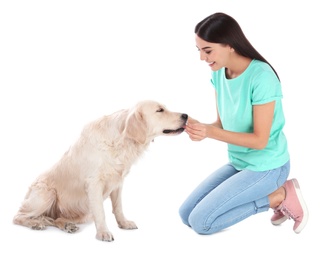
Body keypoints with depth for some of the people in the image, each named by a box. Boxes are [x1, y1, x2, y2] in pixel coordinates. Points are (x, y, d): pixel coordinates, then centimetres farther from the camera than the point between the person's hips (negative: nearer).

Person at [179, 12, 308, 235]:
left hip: (266, 167, -8)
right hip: (238, 163, 8)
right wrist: (200, 128, -20)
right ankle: (274, 196, 12)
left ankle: (280, 196, 1)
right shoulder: (219, 73, -3)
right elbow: (222, 124, 2)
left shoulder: (261, 77, -26)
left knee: (201, 222, -13)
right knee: (186, 215, 7)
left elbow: (260, 140, -23)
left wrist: (210, 133, -32)